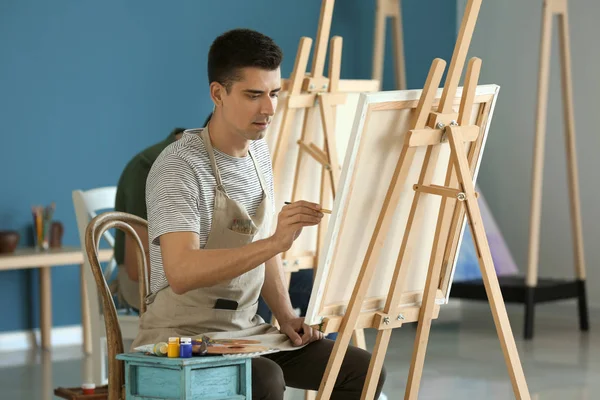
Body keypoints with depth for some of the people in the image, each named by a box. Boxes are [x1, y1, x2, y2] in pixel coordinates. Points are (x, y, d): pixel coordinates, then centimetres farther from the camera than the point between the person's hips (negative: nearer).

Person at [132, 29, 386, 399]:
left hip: (248, 330, 8)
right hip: (184, 338, -8)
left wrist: (287, 316, 4)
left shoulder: (260, 152, 7)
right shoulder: (179, 167, -19)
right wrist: (275, 242, -41)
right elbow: (181, 273, -34)